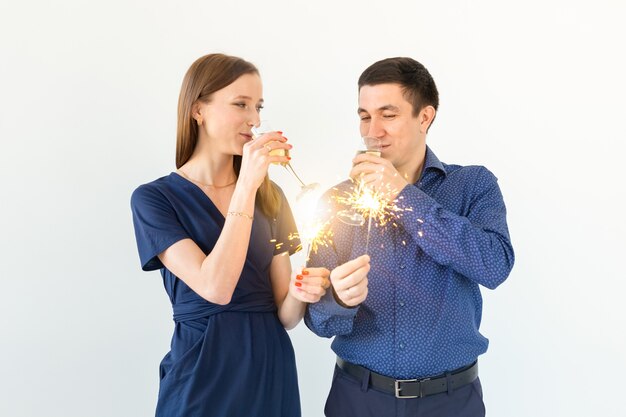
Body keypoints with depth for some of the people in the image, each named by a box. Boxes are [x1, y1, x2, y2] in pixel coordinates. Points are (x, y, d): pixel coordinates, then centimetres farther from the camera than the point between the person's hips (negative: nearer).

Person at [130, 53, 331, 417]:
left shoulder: (270, 196, 3)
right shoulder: (154, 198, -9)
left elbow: (284, 314, 3)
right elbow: (215, 288, -23)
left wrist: (301, 292, -19)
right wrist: (245, 185, -24)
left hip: (272, 370, 4)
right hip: (202, 376, -4)